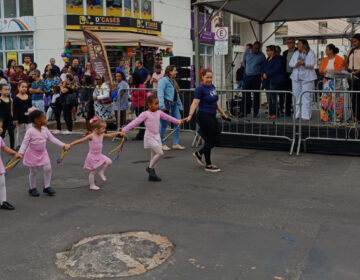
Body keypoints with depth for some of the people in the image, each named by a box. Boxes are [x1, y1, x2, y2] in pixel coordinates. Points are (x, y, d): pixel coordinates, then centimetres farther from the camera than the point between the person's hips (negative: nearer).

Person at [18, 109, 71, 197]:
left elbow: (52, 139, 1)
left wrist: (63, 145, -4)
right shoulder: (30, 131, -21)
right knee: (33, 171, 7)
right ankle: (32, 188, 25)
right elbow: (25, 143, -19)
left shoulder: (45, 129, -3)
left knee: (48, 168, -2)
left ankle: (47, 187, 14)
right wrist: (20, 153, -32)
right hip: (33, 154, -5)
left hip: (42, 153, 5)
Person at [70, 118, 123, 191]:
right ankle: (92, 185, 21)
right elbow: (80, 140, -22)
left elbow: (110, 135, 7)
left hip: (99, 155, 6)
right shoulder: (91, 136, -20)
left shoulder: (102, 135, 0)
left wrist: (118, 133, -5)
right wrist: (71, 145, -25)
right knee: (92, 171, 5)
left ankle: (101, 172, 9)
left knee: (109, 162, -12)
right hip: (92, 156, -6)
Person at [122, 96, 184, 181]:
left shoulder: (159, 112, 5)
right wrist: (124, 130, -23)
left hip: (157, 137, 7)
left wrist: (178, 121, 10)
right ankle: (150, 168, 4)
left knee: (154, 155, 12)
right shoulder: (145, 114, -13)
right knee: (160, 153, -17)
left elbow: (167, 117, 16)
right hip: (150, 138, -7)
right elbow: (135, 122, -18)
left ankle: (152, 175, 23)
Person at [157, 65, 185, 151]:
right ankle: (162, 144, 10)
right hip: (166, 104, -8)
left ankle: (176, 144, 12)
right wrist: (162, 106, -24)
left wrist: (180, 105, 19)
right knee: (164, 125, 0)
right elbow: (160, 93, -16)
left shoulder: (173, 81, 20)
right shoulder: (163, 80, -7)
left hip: (174, 104, 8)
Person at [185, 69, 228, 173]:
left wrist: (223, 113, 24)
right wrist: (190, 116, -37)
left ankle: (198, 154, 30)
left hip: (212, 117, 8)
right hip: (204, 117, -8)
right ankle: (208, 165, 12)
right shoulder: (200, 89, -14)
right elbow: (195, 103, -24)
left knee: (215, 140, 12)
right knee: (209, 140, -1)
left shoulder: (212, 87, 10)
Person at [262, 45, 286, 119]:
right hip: (269, 80, 9)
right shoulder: (268, 59, 19)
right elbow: (265, 68, 24)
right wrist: (264, 75, 4)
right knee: (270, 97, 7)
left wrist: (267, 74, -16)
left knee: (273, 97, -8)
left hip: (275, 81, -9)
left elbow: (276, 69, -19)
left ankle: (275, 114, -2)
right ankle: (271, 113, 11)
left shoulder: (278, 58, -9)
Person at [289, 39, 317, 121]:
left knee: (306, 97, -7)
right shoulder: (296, 53, 15)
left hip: (307, 78, -4)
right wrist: (296, 64, -15)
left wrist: (303, 63, -30)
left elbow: (312, 64, -11)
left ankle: (306, 115, -4)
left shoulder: (311, 53, 2)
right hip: (296, 77, 5)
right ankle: (297, 114, 12)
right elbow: (290, 63, 7)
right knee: (296, 96, 5)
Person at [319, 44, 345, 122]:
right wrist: (323, 71, -11)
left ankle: (337, 116, 4)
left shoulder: (339, 59, -2)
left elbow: (342, 71, -5)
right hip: (327, 81, 4)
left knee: (336, 98, -3)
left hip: (336, 82, -4)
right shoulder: (324, 60, 12)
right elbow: (320, 71, 12)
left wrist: (333, 71, -21)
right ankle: (326, 115, 1)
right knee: (326, 98, -3)